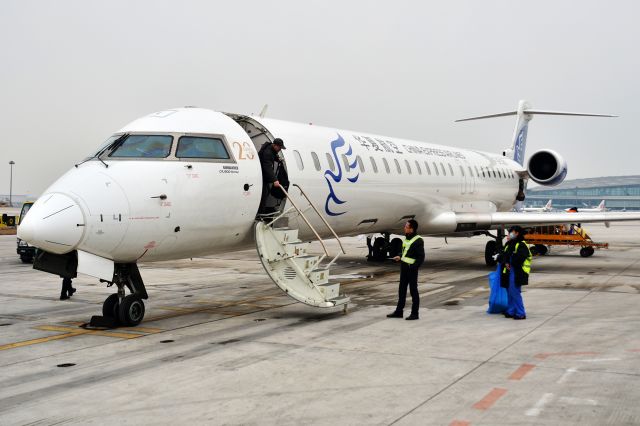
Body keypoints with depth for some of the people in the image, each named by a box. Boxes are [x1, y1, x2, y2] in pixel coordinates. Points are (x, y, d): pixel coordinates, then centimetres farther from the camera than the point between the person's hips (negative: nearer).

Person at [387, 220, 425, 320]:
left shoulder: (418, 241, -13)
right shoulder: (406, 238, 12)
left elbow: (421, 257, -14)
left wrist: (414, 267, -21)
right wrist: (400, 257, 8)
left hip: (411, 269, -8)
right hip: (404, 267, 9)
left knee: (413, 290, 0)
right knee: (402, 289, 13)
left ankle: (414, 313, 7)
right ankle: (399, 311, 21)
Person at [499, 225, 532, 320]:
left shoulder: (521, 245, -10)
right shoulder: (509, 245, 18)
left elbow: (519, 258, -21)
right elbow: (502, 256, 15)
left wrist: (510, 263, -9)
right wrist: (505, 263, -4)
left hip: (517, 273, -9)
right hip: (508, 272, 9)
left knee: (515, 293, -10)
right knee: (510, 293, 12)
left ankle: (521, 314, -4)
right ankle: (511, 311, 21)